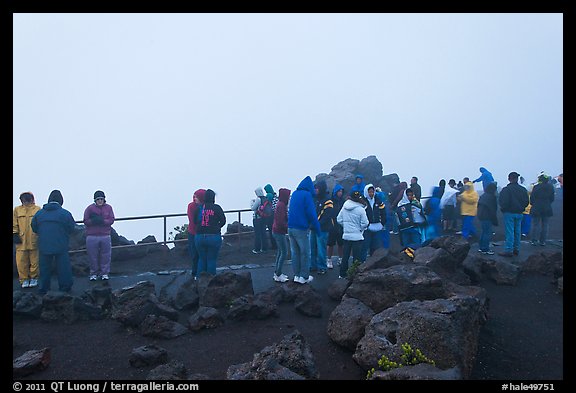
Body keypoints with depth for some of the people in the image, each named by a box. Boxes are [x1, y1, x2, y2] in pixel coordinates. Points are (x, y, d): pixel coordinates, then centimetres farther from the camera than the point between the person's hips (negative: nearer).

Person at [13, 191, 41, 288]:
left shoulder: (38, 209, 3)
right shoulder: (17, 210, 8)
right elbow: (14, 224, 9)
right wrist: (15, 234, 0)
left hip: (34, 240, -1)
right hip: (21, 241, 2)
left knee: (34, 261, 5)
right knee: (21, 261, 3)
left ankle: (34, 278, 18)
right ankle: (24, 279, 14)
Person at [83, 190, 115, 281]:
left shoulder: (108, 208, 5)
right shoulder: (90, 208, 1)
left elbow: (111, 220, -4)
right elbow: (85, 221, -4)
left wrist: (102, 221, -19)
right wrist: (93, 221, -20)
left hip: (105, 236, 1)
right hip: (92, 236, -1)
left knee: (106, 255, 5)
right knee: (93, 256, 5)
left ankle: (105, 273, 17)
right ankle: (94, 273, 19)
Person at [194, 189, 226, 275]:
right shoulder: (216, 208, -6)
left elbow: (195, 221, 5)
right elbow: (223, 221, -4)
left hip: (199, 237, 3)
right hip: (214, 237, -3)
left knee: (202, 259, 16)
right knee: (212, 260, 7)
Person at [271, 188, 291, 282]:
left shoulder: (281, 204, 10)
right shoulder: (281, 205, -20)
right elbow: (280, 222, -23)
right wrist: (288, 227, -13)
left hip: (277, 231, 10)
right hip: (279, 232, -10)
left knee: (280, 252, 16)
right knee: (284, 253, -4)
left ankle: (277, 273, 24)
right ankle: (278, 275, 1)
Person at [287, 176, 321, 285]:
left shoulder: (294, 194, 12)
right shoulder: (307, 195, -11)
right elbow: (311, 214, -15)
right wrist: (317, 227, -6)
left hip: (291, 228, 7)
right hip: (302, 229, -7)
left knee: (295, 252, 14)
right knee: (305, 253, 5)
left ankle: (296, 275, 20)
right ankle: (304, 277, 11)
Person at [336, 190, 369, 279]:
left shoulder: (344, 207, -2)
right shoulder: (361, 209, -15)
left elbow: (339, 219, 4)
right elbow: (365, 223, -11)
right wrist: (361, 228, 8)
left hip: (346, 235, 5)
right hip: (357, 236, -5)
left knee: (345, 256, 14)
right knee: (356, 257, 4)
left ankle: (342, 274, 20)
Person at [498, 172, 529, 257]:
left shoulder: (506, 189, -15)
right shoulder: (523, 190, 5)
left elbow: (503, 202, -17)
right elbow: (526, 202, 8)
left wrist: (503, 209, 2)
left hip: (509, 213, -6)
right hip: (519, 214, 6)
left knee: (509, 232, -5)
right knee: (517, 232, 13)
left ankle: (509, 250, -5)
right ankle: (516, 249, 20)